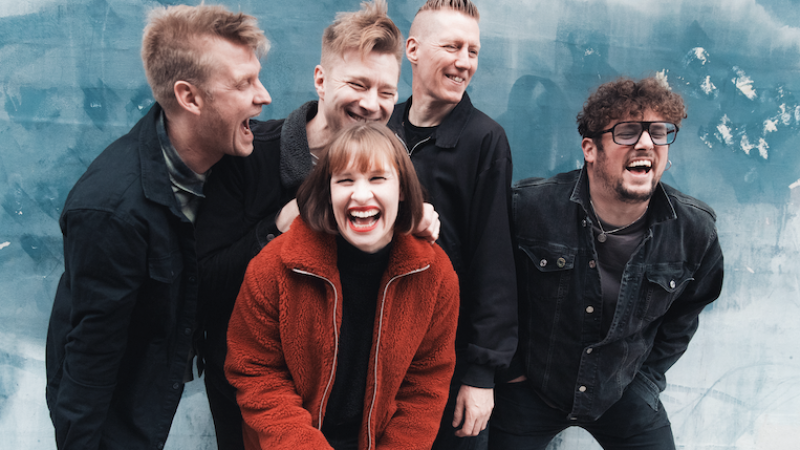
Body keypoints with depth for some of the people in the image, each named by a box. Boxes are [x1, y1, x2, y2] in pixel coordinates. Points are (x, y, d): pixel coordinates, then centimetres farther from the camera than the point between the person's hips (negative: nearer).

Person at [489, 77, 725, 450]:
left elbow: (683, 317, 6)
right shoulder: (529, 206, -22)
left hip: (622, 394, 2)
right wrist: (509, 368, -3)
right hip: (531, 389, -2)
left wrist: (647, 381, 6)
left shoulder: (695, 230, -12)